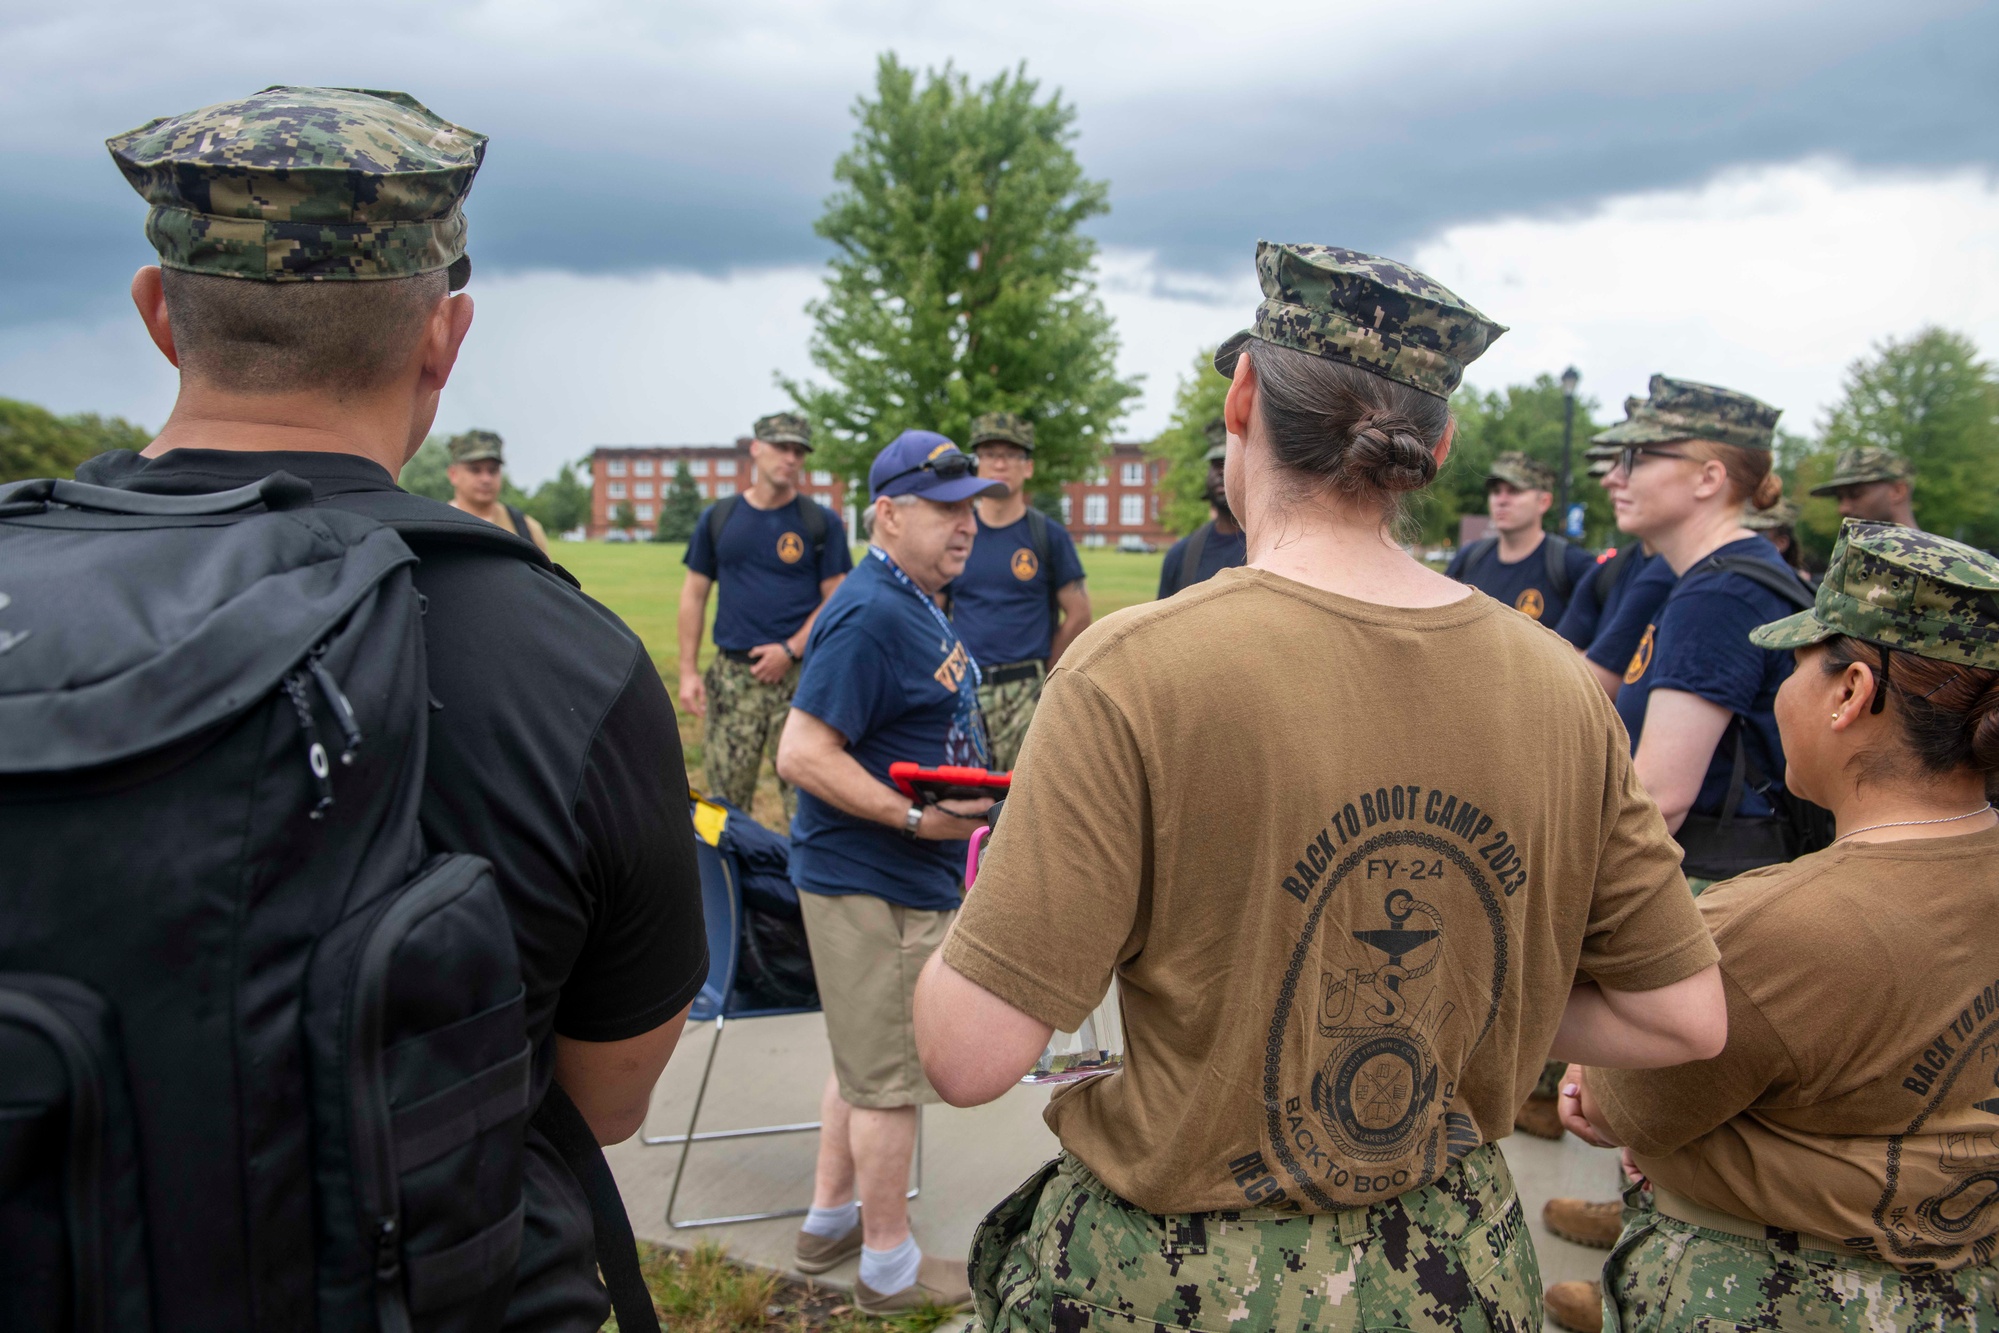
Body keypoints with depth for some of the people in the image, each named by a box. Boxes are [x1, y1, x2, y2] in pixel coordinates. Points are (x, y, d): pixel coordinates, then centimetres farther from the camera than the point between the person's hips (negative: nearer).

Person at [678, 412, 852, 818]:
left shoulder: (821, 522, 5)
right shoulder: (718, 518, 10)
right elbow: (694, 593, 12)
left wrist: (792, 650, -10)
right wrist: (688, 670, 5)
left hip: (800, 675, -2)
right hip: (732, 675, 2)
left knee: (805, 795, -4)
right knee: (725, 796, 3)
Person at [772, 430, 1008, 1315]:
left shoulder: (914, 604, 12)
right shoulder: (870, 617, -22)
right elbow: (802, 755, -26)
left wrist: (966, 796, 17)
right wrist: (917, 818, -27)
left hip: (904, 877, 11)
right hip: (874, 884, -11)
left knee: (864, 1059, 22)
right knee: (890, 1077, 4)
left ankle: (829, 1221, 38)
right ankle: (889, 1266, 21)